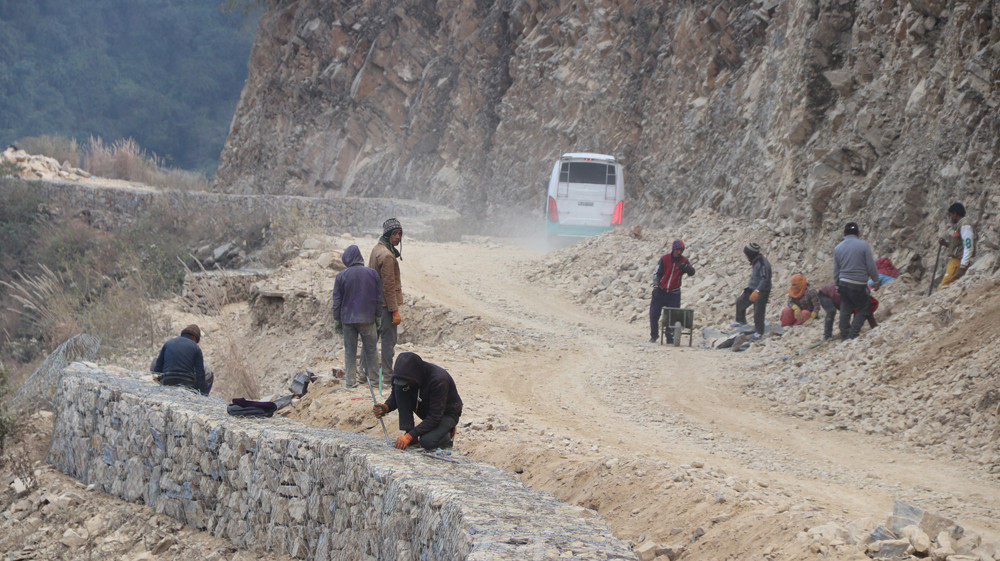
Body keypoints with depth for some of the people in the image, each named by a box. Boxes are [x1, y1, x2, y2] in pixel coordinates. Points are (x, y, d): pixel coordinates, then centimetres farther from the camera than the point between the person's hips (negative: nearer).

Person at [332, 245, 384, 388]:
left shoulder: (341, 276, -6)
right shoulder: (372, 273, -3)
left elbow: (337, 301, -1)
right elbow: (379, 298, 3)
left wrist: (337, 320, 9)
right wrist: (378, 317, 12)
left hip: (348, 319, 0)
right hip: (368, 319, 0)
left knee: (350, 350, 7)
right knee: (370, 349, 11)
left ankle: (350, 380, 8)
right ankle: (372, 377, 16)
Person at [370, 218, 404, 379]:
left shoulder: (377, 249, 11)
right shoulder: (387, 255, -20)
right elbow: (388, 286, -21)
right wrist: (395, 311, -19)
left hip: (374, 303, 10)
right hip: (386, 303, -10)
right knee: (389, 338, -4)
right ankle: (387, 373, -2)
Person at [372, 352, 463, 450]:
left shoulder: (438, 379, -35)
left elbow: (435, 417, -33)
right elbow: (395, 396, -1)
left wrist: (410, 436, -37)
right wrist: (385, 407, -26)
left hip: (446, 413, -6)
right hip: (425, 409, 6)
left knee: (427, 442, -32)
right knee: (399, 388, -19)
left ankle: (448, 435, 2)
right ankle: (408, 431, -13)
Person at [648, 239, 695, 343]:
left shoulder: (684, 261, 0)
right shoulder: (664, 258, -3)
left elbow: (692, 273, -13)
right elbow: (657, 273, 1)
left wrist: (686, 267, -34)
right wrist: (656, 286, -11)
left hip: (674, 293, 0)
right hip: (660, 291, 0)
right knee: (654, 315, -1)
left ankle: (670, 337, 3)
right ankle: (654, 335, 17)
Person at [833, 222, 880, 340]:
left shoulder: (838, 248, 5)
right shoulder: (863, 245, -8)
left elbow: (836, 270, 12)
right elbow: (871, 266, -6)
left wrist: (837, 286, 23)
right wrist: (876, 281, 7)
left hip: (843, 283, 5)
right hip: (859, 285, -5)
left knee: (845, 311, 11)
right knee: (864, 309, 8)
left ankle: (845, 337, 13)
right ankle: (853, 334, -4)